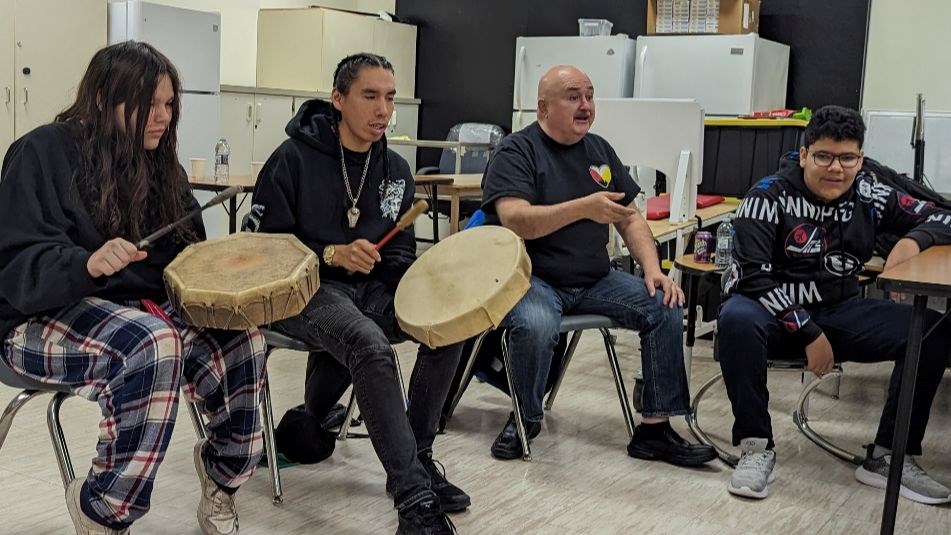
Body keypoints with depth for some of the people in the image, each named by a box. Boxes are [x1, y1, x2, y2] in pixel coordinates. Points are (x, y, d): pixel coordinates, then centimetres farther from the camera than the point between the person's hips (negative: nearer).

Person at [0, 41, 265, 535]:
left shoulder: (160, 163, 10)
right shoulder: (45, 152, -10)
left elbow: (186, 251, 18)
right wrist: (86, 264, -38)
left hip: (148, 306, 6)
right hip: (48, 317, -6)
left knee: (239, 338, -22)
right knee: (151, 345, -37)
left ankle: (223, 474, 3)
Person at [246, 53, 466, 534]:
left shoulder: (395, 170, 8)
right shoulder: (294, 159, -10)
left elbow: (398, 252, 13)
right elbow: (264, 245, -10)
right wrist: (331, 254, -22)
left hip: (369, 289, 6)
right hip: (305, 291, -6)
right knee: (371, 344, -35)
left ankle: (417, 458, -4)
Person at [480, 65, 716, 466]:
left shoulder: (599, 150, 12)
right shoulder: (516, 152, -7)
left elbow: (630, 218, 15)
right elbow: (514, 221, -23)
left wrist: (652, 268, -2)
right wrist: (584, 208, -34)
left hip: (594, 280, 6)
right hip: (533, 279, -6)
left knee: (666, 308, -12)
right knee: (535, 325, -36)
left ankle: (655, 429, -2)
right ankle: (525, 418, -5)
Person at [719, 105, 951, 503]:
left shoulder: (869, 196, 1)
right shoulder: (769, 196, -12)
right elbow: (752, 276, -18)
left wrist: (914, 241, -14)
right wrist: (808, 333, -22)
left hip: (840, 312, 5)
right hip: (776, 311, -4)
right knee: (737, 319, -39)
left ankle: (888, 458, -6)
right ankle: (756, 447, -22)